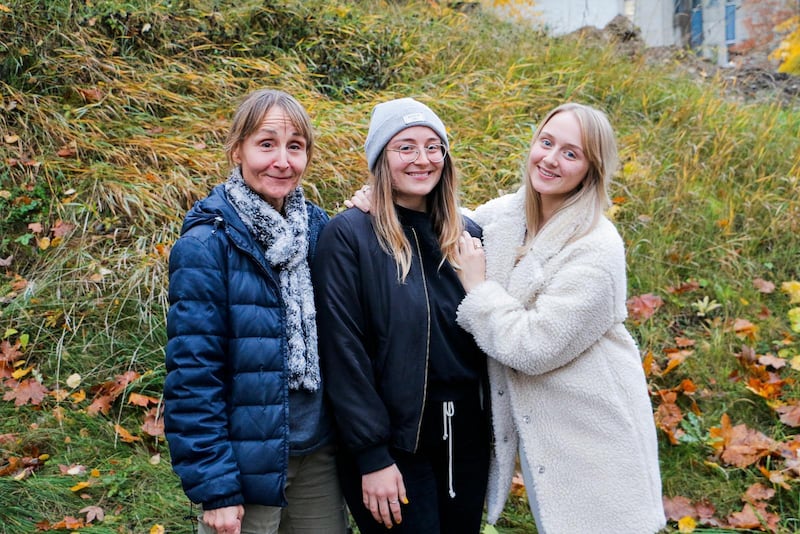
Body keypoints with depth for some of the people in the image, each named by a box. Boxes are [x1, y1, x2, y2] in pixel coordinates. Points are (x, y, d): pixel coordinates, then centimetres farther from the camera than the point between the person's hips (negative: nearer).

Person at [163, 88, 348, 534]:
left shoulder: (318, 227, 2)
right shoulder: (207, 245, -14)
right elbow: (193, 373, -14)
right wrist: (214, 487, -15)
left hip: (320, 455, 5)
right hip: (249, 460, -5)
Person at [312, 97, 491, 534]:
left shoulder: (467, 235, 6)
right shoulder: (348, 235, -11)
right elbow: (343, 351, -14)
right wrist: (372, 457, -15)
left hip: (465, 438, 6)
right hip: (394, 445, -5)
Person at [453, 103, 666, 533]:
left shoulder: (596, 250, -21)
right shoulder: (500, 215, -2)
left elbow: (533, 348, -25)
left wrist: (479, 288, -15)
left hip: (593, 431, -6)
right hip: (534, 425, 6)